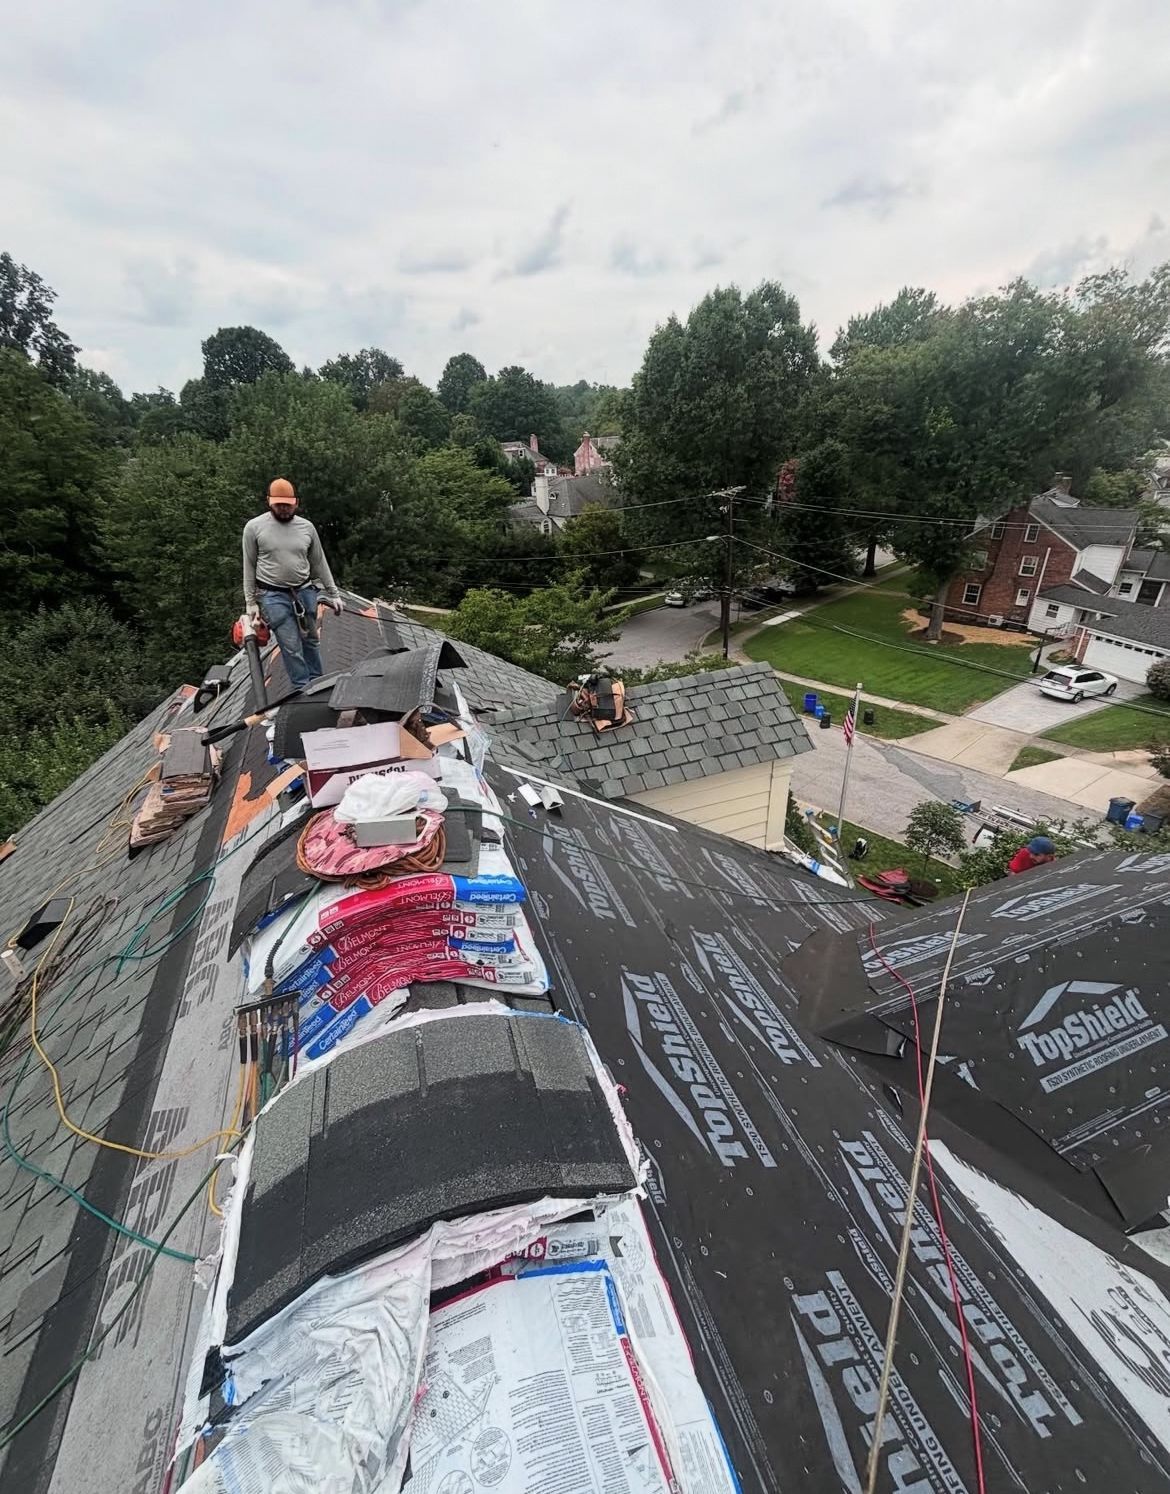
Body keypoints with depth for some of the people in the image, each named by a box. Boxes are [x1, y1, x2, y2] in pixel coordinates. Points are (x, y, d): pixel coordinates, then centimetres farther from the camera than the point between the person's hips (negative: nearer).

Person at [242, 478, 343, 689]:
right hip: (274, 596, -3)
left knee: (311, 640, 12)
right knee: (291, 646, -5)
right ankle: (303, 688, 4)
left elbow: (320, 563, 11)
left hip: (305, 592, 3)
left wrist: (333, 594, 10)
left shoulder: (306, 527, 4)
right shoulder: (254, 527, -4)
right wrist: (250, 602, -2)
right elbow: (249, 567, 0)